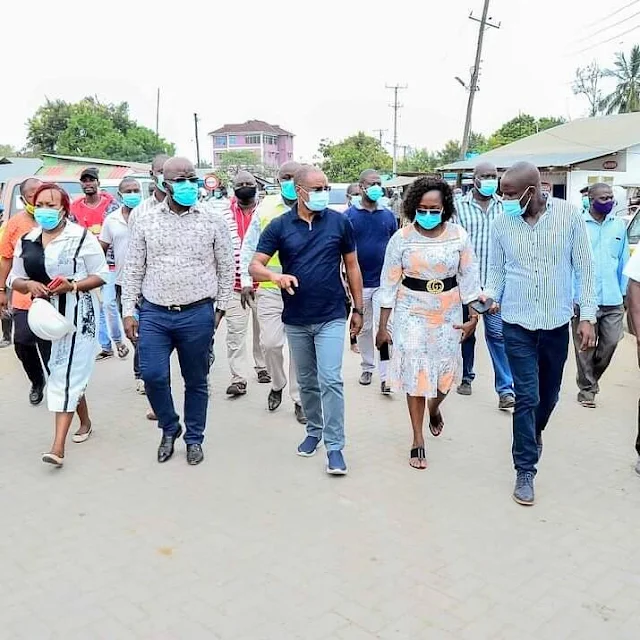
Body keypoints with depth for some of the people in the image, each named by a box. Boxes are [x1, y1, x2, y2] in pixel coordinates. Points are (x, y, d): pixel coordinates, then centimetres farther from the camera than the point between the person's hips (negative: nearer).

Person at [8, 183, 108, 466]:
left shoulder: (81, 237, -8)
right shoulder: (26, 241, 8)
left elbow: (101, 275, -5)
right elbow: (15, 279, 13)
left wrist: (72, 285, -21)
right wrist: (30, 285, -10)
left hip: (77, 314, -6)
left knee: (66, 374, -9)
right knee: (63, 371, 16)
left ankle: (58, 445, -11)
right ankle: (85, 421, 36)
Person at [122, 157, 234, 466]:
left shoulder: (212, 220, 0)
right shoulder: (145, 219, 3)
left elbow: (226, 267, 6)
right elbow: (133, 268, 6)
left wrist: (220, 307, 4)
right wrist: (128, 311, 2)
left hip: (197, 314, -1)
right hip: (154, 313, 1)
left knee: (196, 381, 9)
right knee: (153, 376, -4)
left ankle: (194, 438, 28)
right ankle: (169, 429, 24)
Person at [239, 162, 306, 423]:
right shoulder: (265, 207, 3)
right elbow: (249, 245, 7)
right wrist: (246, 280, 1)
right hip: (270, 288, 1)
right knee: (270, 343, 0)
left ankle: (299, 399, 19)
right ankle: (277, 385, 28)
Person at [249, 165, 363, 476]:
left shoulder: (340, 222, -3)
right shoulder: (279, 226, -3)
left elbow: (352, 266, 5)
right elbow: (255, 267, -5)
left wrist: (358, 309, 5)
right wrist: (276, 275, -27)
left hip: (332, 317, -2)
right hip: (296, 319, 2)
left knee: (330, 380, -8)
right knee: (306, 382, 16)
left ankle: (334, 446, 1)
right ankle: (314, 431, 35)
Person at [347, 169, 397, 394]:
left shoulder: (388, 215, 5)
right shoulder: (350, 215, -2)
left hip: (384, 282, 0)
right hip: (360, 282, 0)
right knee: (364, 328, 13)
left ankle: (385, 376, -5)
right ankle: (367, 367, 28)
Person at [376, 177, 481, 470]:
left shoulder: (459, 236, -5)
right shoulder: (401, 238, -8)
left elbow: (469, 277, 1)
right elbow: (389, 283, -4)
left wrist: (474, 316, -3)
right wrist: (382, 325, -3)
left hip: (449, 314, 2)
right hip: (412, 314, -1)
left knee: (446, 371, 6)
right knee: (416, 373, 0)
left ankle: (434, 408, 44)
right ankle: (418, 441, 14)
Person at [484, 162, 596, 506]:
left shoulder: (569, 214, -9)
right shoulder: (502, 223, -5)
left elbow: (584, 267, -4)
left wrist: (587, 315, -7)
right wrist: (490, 296, -13)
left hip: (557, 323, 1)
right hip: (517, 324, -1)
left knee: (548, 393, 18)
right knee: (526, 397, -3)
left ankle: (535, 432, 49)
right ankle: (525, 470, 9)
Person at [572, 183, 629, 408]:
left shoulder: (619, 225, 8)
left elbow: (624, 261, 12)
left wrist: (623, 292, 10)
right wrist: (570, 296, -7)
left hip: (613, 300, 4)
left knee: (611, 343, 5)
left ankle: (592, 378, 29)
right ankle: (586, 389, 19)